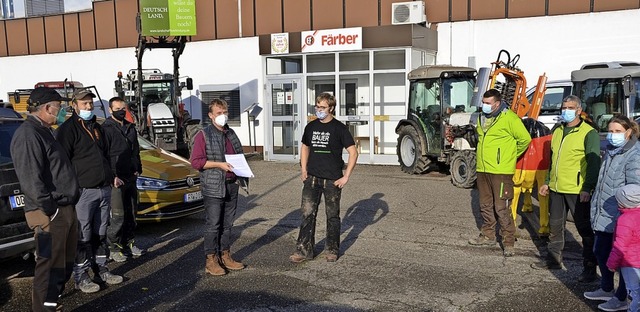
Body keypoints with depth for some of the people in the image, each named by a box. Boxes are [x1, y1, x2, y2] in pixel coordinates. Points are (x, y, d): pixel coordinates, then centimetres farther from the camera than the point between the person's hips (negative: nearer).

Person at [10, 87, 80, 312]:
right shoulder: (28, 135, -15)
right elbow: (30, 179, -22)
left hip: (65, 208, 10)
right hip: (50, 213, -10)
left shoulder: (43, 131, 18)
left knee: (66, 260, 18)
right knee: (50, 263, -4)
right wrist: (49, 208, -22)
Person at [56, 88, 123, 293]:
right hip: (83, 191, -7)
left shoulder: (97, 128, 18)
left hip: (104, 190, 7)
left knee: (100, 234, 15)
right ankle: (81, 277, 9)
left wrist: (112, 176, 16)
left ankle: (101, 270, 25)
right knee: (83, 237, -1)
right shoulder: (68, 129, -7)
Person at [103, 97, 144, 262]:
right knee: (118, 216, -7)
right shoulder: (106, 129, -7)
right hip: (116, 179, -7)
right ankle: (113, 248, 3)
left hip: (131, 178, 7)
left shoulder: (130, 128, 16)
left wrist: (138, 169, 12)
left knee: (131, 213, 12)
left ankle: (128, 243, 24)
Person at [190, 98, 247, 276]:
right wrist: (219, 164, -18)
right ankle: (211, 261, 4)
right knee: (213, 225, -3)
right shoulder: (203, 135, -5)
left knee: (228, 224, 11)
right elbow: (196, 162, -11)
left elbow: (239, 156, 26)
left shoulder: (231, 134, 16)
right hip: (213, 188, -6)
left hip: (231, 185, 6)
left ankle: (225, 256, 21)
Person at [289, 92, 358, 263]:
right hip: (312, 178, 4)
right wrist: (303, 170, 10)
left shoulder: (339, 128, -8)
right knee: (307, 214, 1)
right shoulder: (311, 127, 6)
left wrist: (346, 177, -12)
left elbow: (353, 152, -9)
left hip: (332, 180, -4)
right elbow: (305, 147, 21)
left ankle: (332, 250, 22)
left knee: (332, 216, 8)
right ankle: (304, 250, 9)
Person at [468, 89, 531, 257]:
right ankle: (488, 235, 30)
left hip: (500, 171, -8)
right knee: (486, 205, 16)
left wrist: (512, 155, 2)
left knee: (502, 208, -6)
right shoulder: (482, 118, 12)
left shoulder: (509, 118, -12)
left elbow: (525, 139, -9)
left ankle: (508, 242, 4)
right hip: (482, 169, 8)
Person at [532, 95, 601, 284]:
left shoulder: (589, 133, -8)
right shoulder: (558, 131, 14)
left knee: (585, 229, 2)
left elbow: (594, 162, -13)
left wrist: (588, 188, -20)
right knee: (555, 226, 16)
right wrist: (548, 182, 21)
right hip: (556, 189, 7)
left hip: (577, 190, -7)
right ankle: (553, 259, 30)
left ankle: (590, 267, 10)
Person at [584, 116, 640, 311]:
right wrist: (596, 207, 22)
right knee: (600, 252, 19)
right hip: (602, 215, 9)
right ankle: (606, 289, 37)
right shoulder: (610, 151, 11)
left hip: (619, 218, -8)